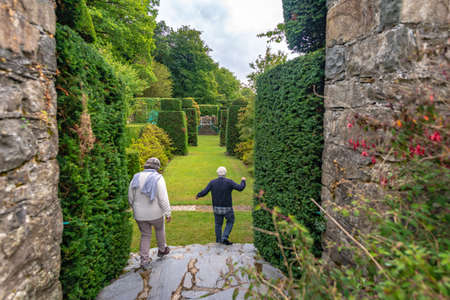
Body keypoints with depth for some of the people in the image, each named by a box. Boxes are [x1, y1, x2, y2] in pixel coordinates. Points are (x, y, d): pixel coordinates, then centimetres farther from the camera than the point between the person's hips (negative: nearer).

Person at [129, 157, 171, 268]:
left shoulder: (136, 178, -3)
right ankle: (162, 250, 41)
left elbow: (131, 198, 5)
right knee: (160, 229, 26)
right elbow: (163, 198, -20)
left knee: (145, 235, 20)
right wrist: (168, 213, -14)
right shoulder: (158, 178, -16)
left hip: (140, 214, 3)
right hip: (155, 213, -3)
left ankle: (144, 259, 17)